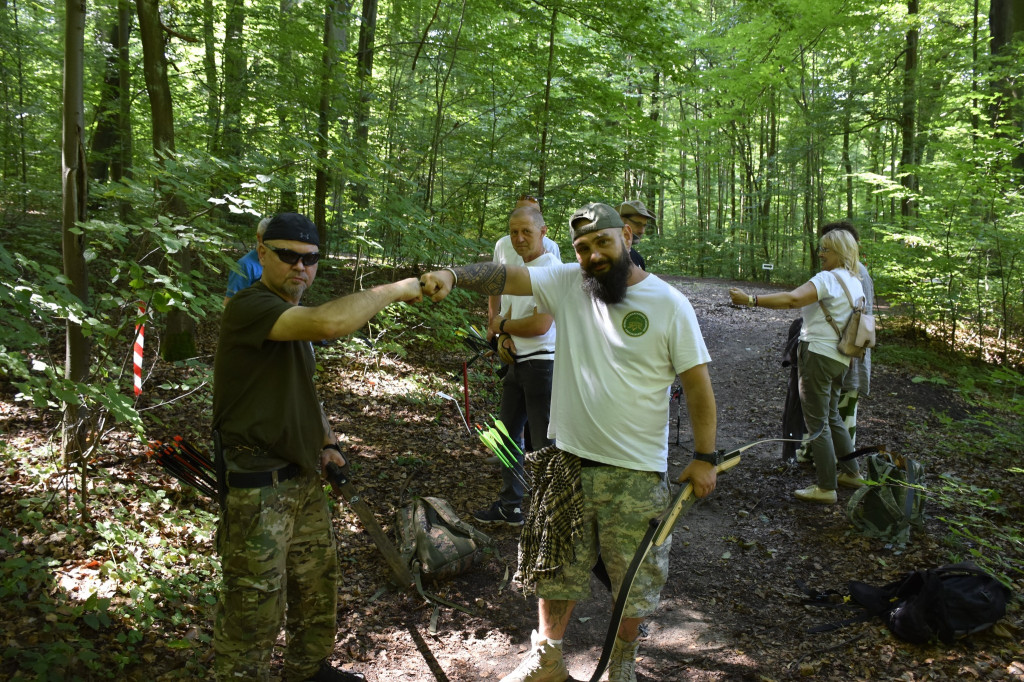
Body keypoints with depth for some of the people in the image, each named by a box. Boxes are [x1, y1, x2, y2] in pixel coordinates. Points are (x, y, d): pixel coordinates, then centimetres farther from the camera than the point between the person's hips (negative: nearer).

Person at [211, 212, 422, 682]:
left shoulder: (294, 317, 12)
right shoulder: (249, 307, -19)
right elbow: (330, 322, -37)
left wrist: (326, 441, 13)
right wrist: (394, 290, -26)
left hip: (302, 478, 10)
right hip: (256, 486, -9)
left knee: (318, 585, 21)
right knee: (254, 607, 1)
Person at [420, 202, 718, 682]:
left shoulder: (669, 304, -9)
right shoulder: (566, 285, -2)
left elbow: (697, 384, -5)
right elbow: (505, 276, -15)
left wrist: (705, 457, -7)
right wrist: (452, 275, -34)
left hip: (636, 472, -2)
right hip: (568, 461, 3)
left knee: (634, 580, 13)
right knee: (557, 567, 19)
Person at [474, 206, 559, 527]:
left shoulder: (551, 269, -17)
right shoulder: (521, 268, 13)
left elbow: (540, 325, -23)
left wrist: (502, 325, -7)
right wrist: (504, 337, -3)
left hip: (543, 364, -10)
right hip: (518, 363, 10)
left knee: (545, 443, -1)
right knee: (508, 433, 17)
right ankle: (511, 506, 31)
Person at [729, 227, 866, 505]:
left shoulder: (828, 278, -16)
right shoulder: (855, 282, 14)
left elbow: (792, 299, -31)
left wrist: (750, 299, -33)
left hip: (818, 353, -10)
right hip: (839, 357, 10)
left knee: (817, 421, -2)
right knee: (831, 416, 24)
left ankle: (826, 487, 4)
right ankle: (851, 472, 33)